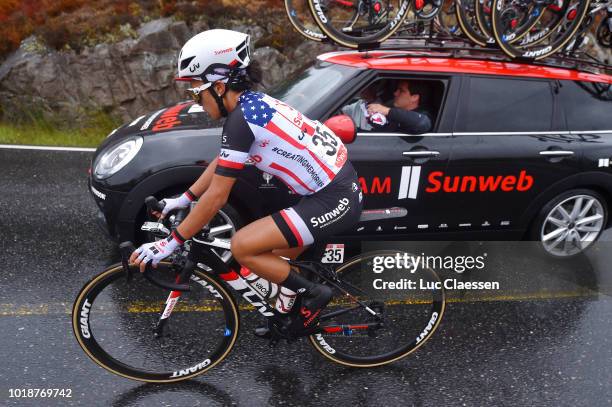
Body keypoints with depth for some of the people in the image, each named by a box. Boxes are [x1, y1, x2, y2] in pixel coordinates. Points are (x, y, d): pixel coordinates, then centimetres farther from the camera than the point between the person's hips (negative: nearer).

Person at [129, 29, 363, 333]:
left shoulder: (241, 119, -19)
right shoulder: (254, 102, 9)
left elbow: (216, 197, -15)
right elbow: (221, 161, 20)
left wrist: (171, 243, -6)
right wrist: (182, 199, 24)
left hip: (333, 202, -10)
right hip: (342, 188, 10)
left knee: (242, 246, -9)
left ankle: (313, 295, 5)